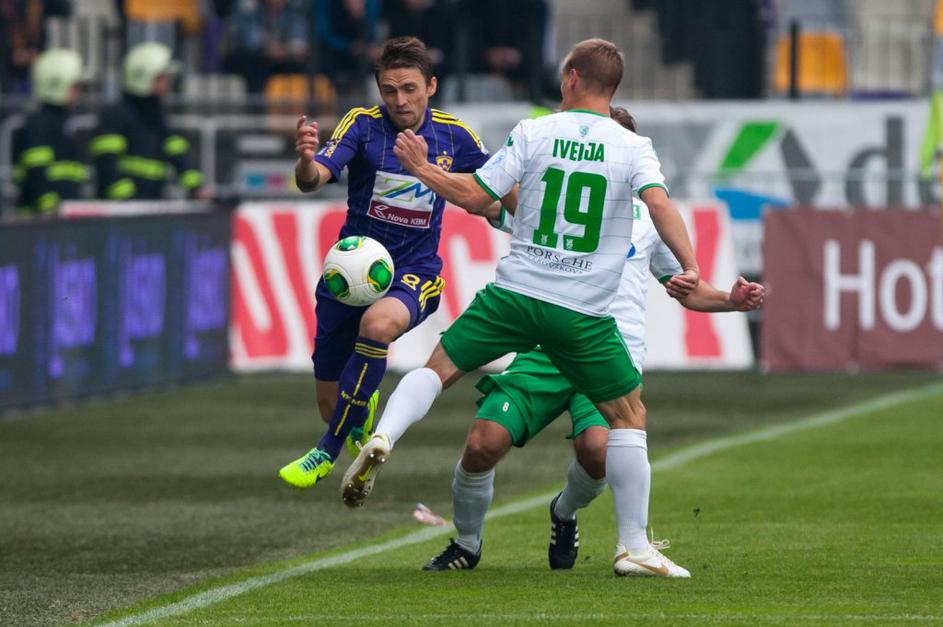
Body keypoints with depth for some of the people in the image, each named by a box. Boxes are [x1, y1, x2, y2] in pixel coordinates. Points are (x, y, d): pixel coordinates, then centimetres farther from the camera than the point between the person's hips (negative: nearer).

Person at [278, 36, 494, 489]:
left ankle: (328, 451, -22)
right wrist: (306, 161, -47)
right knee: (331, 407, 6)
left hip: (414, 274, -1)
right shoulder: (363, 124, -9)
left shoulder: (454, 136, -3)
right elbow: (313, 179, -25)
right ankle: (361, 407, 48)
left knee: (377, 324, -37)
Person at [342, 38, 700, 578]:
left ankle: (383, 438, -12)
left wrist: (420, 169, 15)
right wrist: (690, 268, -21)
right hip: (584, 312, -1)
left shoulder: (533, 133, 1)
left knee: (439, 367, 16)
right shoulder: (633, 148, 0)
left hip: (514, 292, 1)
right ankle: (634, 547, 8)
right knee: (630, 414, 12)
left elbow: (474, 196, 1)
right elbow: (660, 203, -16)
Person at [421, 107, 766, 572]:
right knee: (482, 444, -16)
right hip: (545, 350, 1)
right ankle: (466, 545, 12)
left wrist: (731, 301, 4)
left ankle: (565, 513, 9)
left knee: (597, 448, -28)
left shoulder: (645, 217, 14)